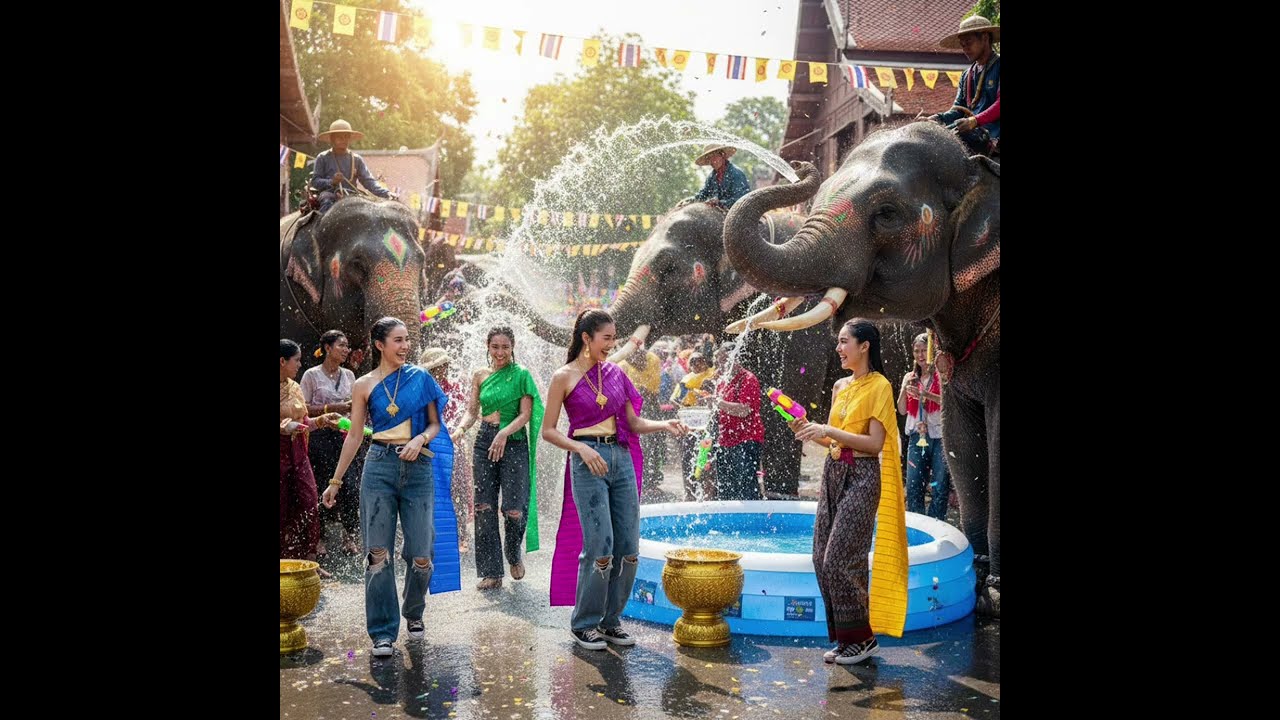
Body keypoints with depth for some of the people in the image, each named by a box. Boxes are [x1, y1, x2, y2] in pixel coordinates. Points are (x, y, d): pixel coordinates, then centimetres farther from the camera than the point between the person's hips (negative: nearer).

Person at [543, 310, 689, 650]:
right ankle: (584, 624, 8)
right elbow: (548, 431, -2)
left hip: (622, 459, 6)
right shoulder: (565, 377, -2)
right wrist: (581, 448, -16)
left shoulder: (615, 373, 12)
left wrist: (665, 425, -3)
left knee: (629, 548, 3)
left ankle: (610, 620, 18)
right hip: (588, 462, -5)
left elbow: (634, 423, 14)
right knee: (600, 546, -9)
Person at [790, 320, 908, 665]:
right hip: (834, 473, 8)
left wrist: (828, 430, -20)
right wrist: (808, 430, -1)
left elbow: (875, 443, -16)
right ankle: (844, 636, 17)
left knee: (841, 560, -8)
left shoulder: (879, 386, -8)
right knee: (822, 558, 6)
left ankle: (861, 637, 7)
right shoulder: (840, 386, 13)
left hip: (861, 477, -8)